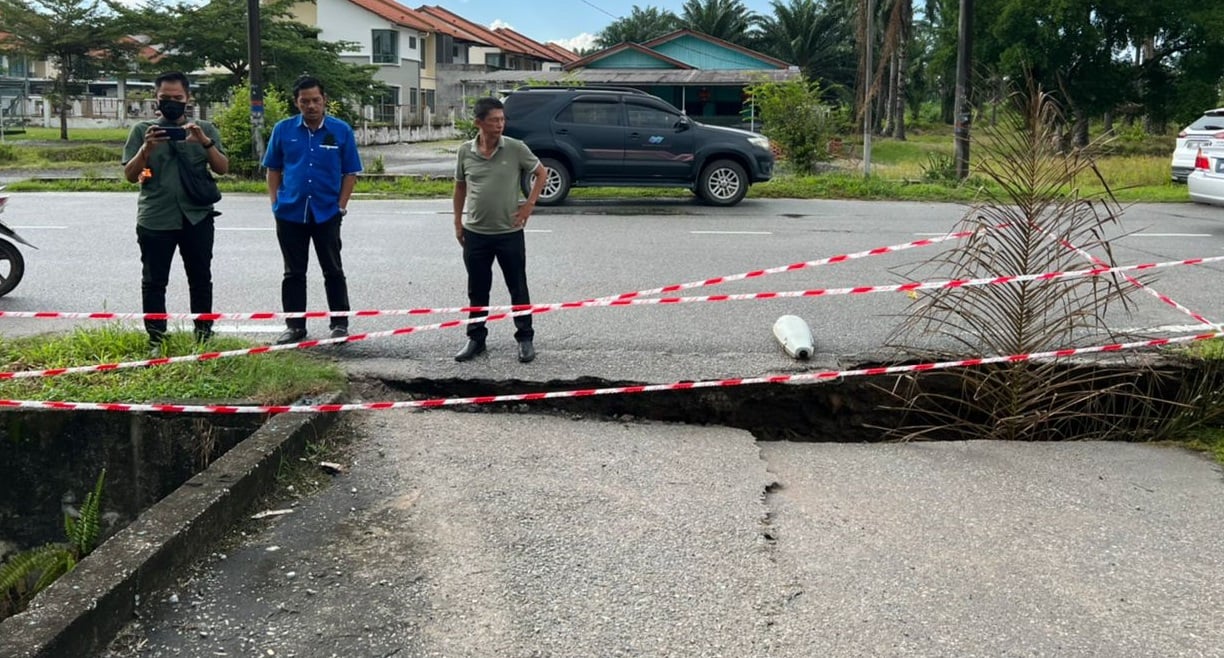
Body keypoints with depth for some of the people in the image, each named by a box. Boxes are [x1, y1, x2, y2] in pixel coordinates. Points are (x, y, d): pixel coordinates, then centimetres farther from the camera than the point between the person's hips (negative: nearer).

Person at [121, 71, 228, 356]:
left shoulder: (205, 129, 7)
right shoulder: (143, 130, 5)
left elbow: (223, 168, -1)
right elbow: (130, 175, 1)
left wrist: (205, 141, -17)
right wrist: (147, 147, -15)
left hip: (196, 217, 0)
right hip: (154, 219, 0)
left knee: (201, 280, 6)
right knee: (154, 282, 2)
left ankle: (204, 336, 15)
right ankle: (156, 341, 9)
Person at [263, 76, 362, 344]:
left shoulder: (341, 131, -1)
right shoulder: (283, 130, 2)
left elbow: (350, 173, 2)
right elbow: (273, 169, 10)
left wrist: (341, 206, -5)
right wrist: (275, 202, 2)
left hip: (327, 214, -1)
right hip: (289, 213, 2)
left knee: (333, 271, 5)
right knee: (293, 273, 9)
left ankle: (340, 324, 15)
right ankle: (294, 326, 19)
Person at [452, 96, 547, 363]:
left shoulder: (516, 148, -7)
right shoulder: (465, 151, -1)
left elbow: (541, 173, 4)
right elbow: (460, 186, 12)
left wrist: (529, 205, -4)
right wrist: (458, 222, 9)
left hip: (509, 232, -2)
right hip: (475, 233, 2)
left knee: (518, 289, 6)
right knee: (477, 291, 11)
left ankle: (525, 339, 17)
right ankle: (476, 339, 24)